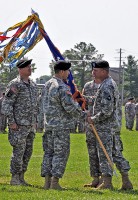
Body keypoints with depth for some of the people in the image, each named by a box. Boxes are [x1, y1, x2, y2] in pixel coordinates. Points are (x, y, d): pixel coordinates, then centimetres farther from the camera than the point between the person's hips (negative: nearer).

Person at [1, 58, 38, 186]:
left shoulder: (33, 85, 13)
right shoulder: (15, 85, -11)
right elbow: (6, 104, -13)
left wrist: (35, 121, 17)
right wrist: (11, 122, -17)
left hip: (30, 126, 8)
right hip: (18, 126, -8)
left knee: (28, 152, 9)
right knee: (19, 151, -7)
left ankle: (21, 177, 16)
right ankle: (14, 179, 0)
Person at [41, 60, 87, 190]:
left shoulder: (48, 84, 11)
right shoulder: (62, 87, -17)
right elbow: (69, 106, -21)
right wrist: (82, 114, -4)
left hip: (48, 124, 8)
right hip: (61, 125, -8)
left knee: (49, 152, 10)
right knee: (61, 153, -3)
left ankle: (47, 181, 10)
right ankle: (55, 182, -7)